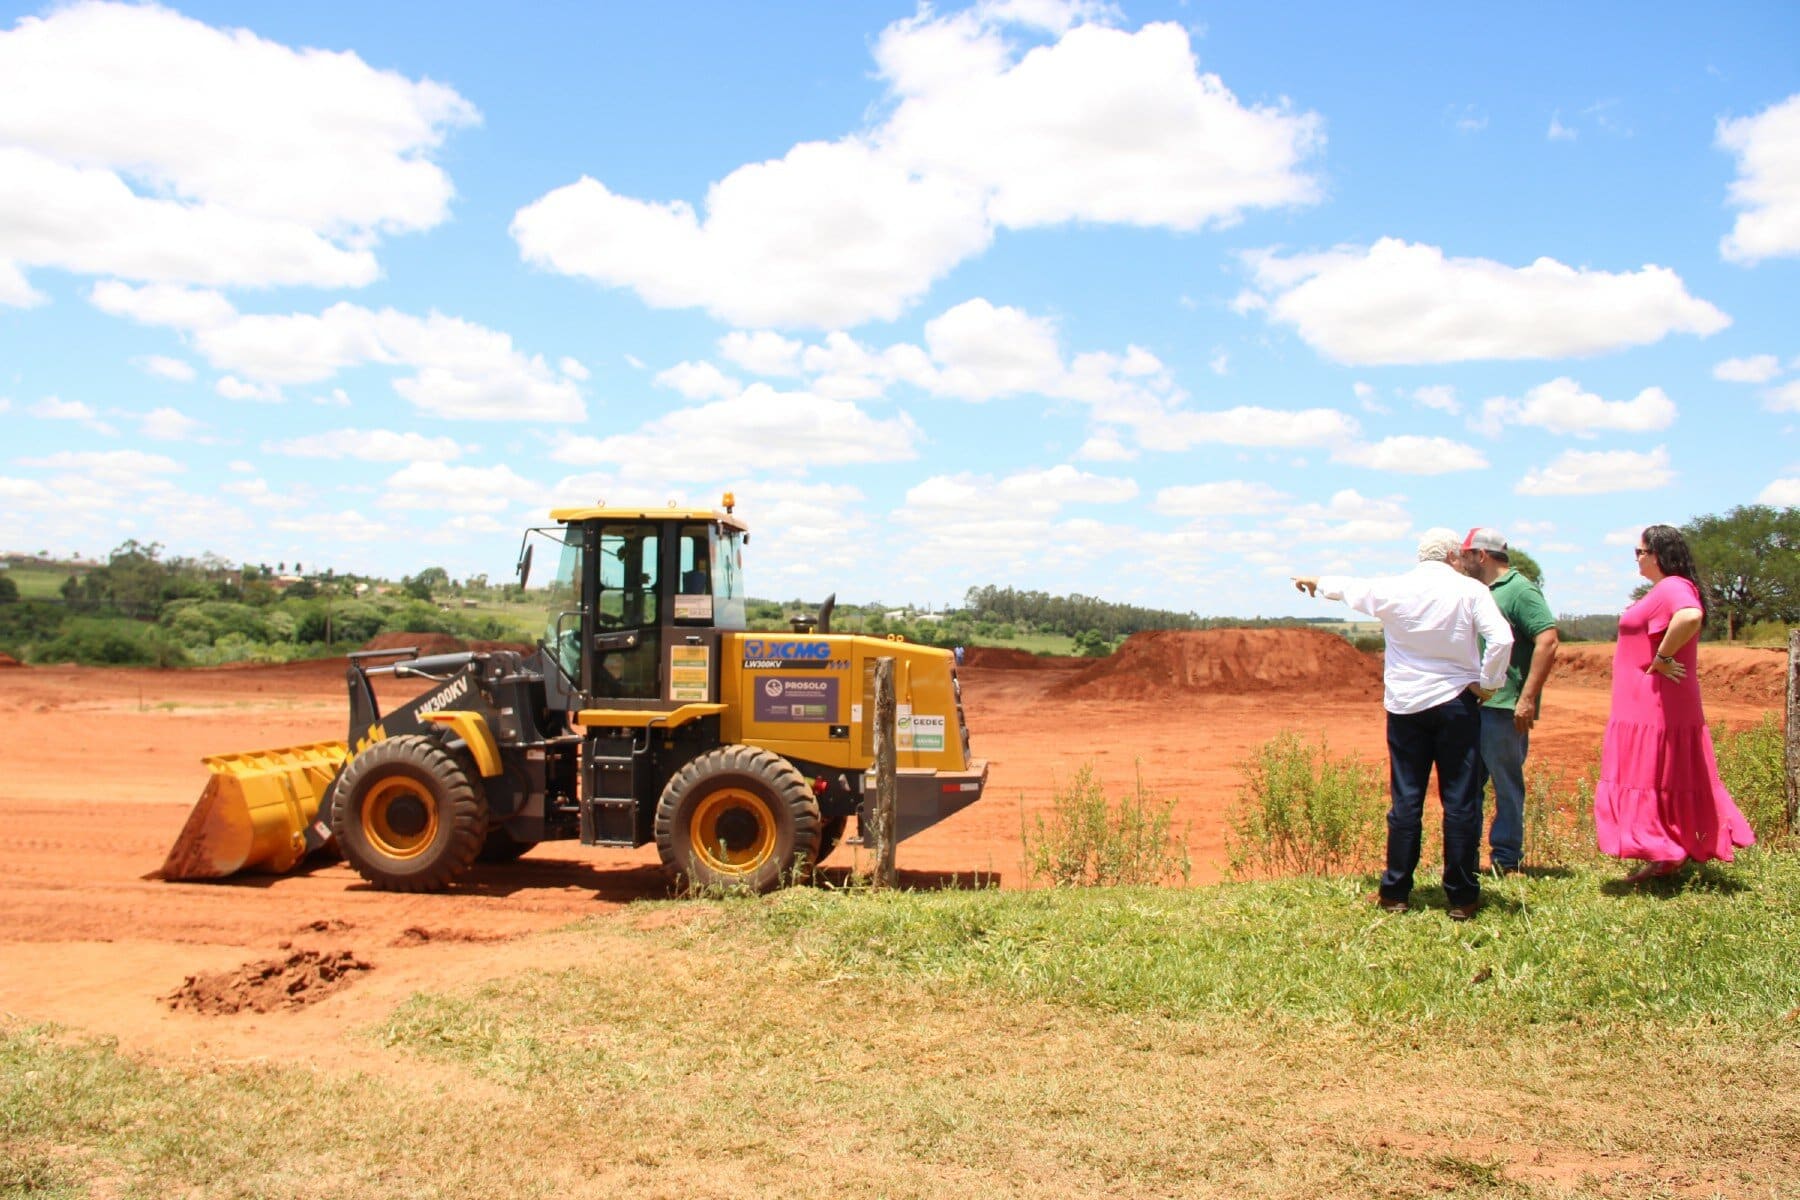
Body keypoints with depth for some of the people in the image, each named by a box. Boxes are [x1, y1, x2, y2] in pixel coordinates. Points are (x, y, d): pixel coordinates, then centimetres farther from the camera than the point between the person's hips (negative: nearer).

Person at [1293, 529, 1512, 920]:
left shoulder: (1392, 588, 2)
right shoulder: (1470, 590, -6)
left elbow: (1349, 587, 20)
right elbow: (1501, 639, -16)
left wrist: (1317, 582, 41)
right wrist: (1487, 683, -2)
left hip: (1405, 703, 3)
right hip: (1456, 701, -2)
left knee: (1405, 800, 8)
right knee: (1460, 800, 3)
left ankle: (1395, 894, 13)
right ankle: (1462, 897, 7)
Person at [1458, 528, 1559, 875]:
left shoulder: (1521, 590, -10)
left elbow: (1548, 642, -19)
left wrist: (1527, 698, -22)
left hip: (1504, 707, -9)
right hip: (1474, 704, 9)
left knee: (1506, 784, 0)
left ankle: (1506, 861, 9)